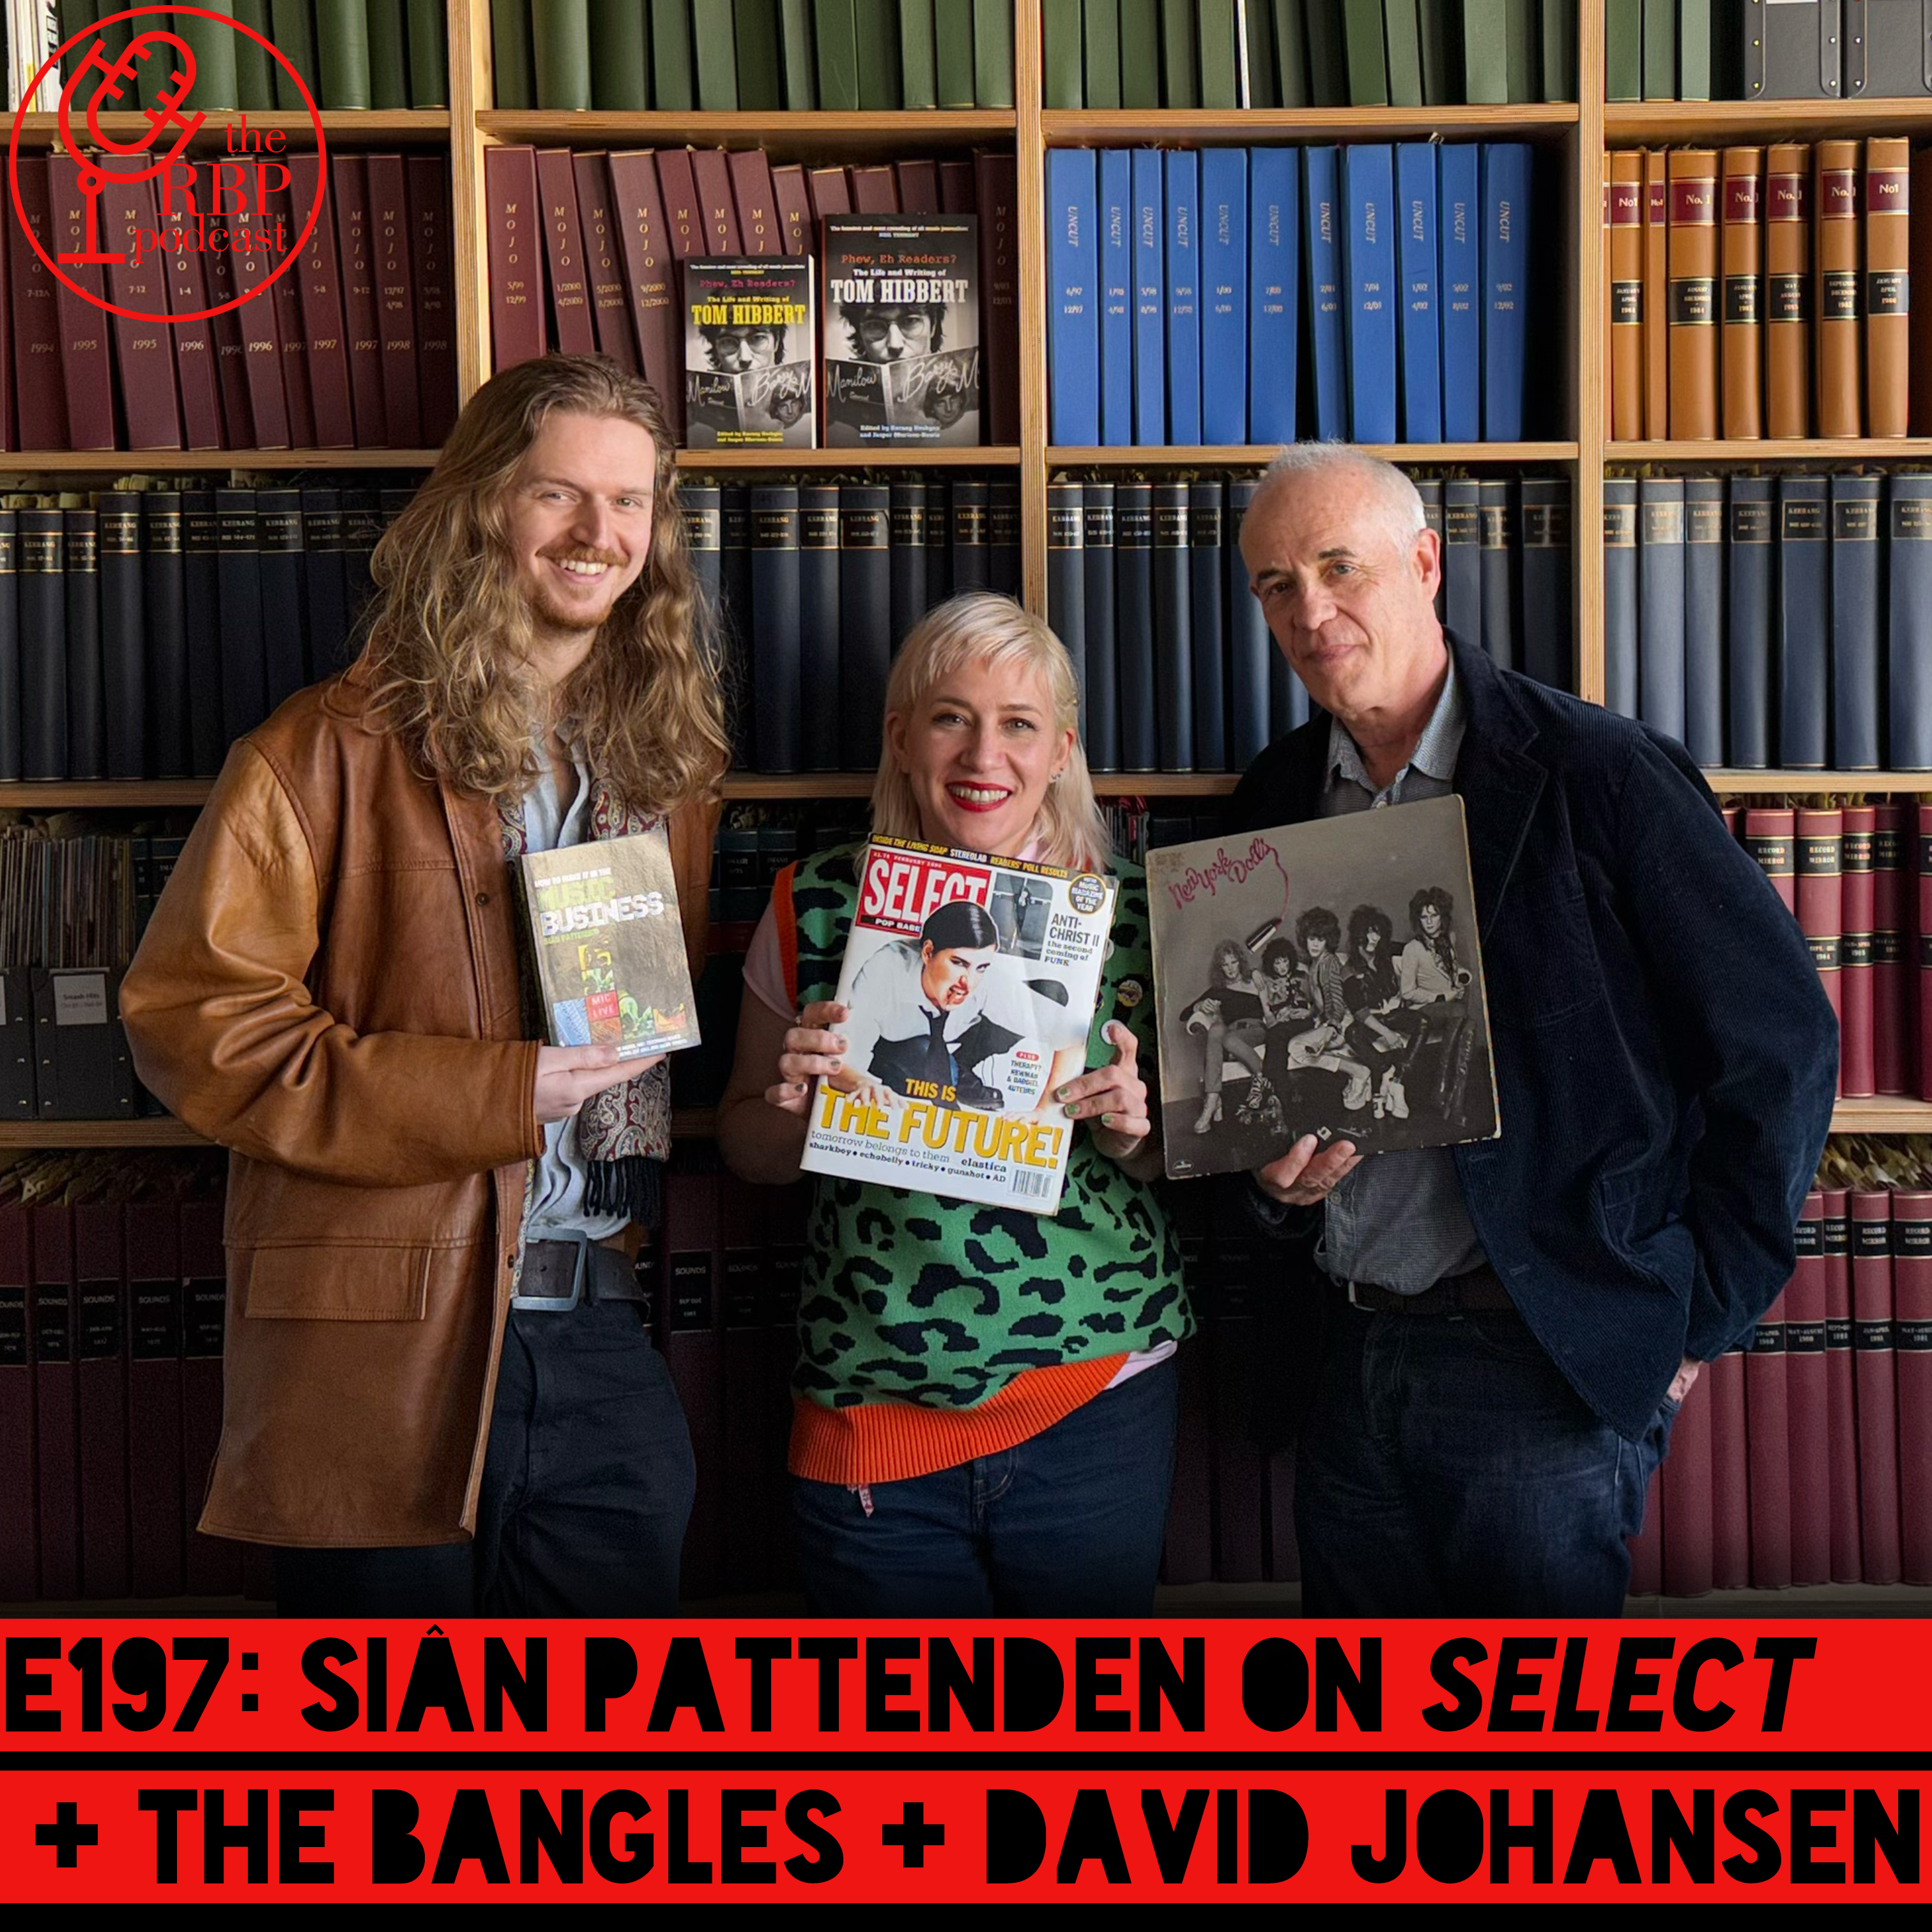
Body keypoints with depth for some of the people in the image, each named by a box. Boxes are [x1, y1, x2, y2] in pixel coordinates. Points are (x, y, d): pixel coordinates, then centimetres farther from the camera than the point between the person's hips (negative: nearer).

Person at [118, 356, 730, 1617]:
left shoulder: (670, 758, 12)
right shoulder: (330, 755, -5)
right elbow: (194, 1022, -10)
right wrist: (494, 1094, -16)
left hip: (613, 1345, 5)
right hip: (387, 1356, -5)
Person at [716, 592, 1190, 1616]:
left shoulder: (1129, 913, -1)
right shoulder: (817, 906, 0)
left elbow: (1184, 1160, 9)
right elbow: (747, 1150, 9)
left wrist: (1133, 1130, -13)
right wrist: (793, 1098, -12)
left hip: (1099, 1405, 0)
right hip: (868, 1414, 0)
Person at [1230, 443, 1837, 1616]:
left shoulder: (1603, 776, -11)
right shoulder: (1276, 803, 7)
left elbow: (1783, 1044, -8)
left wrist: (1692, 1323, -7)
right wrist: (1272, 1172, -4)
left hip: (1550, 1365, -5)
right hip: (1354, 1362, 6)